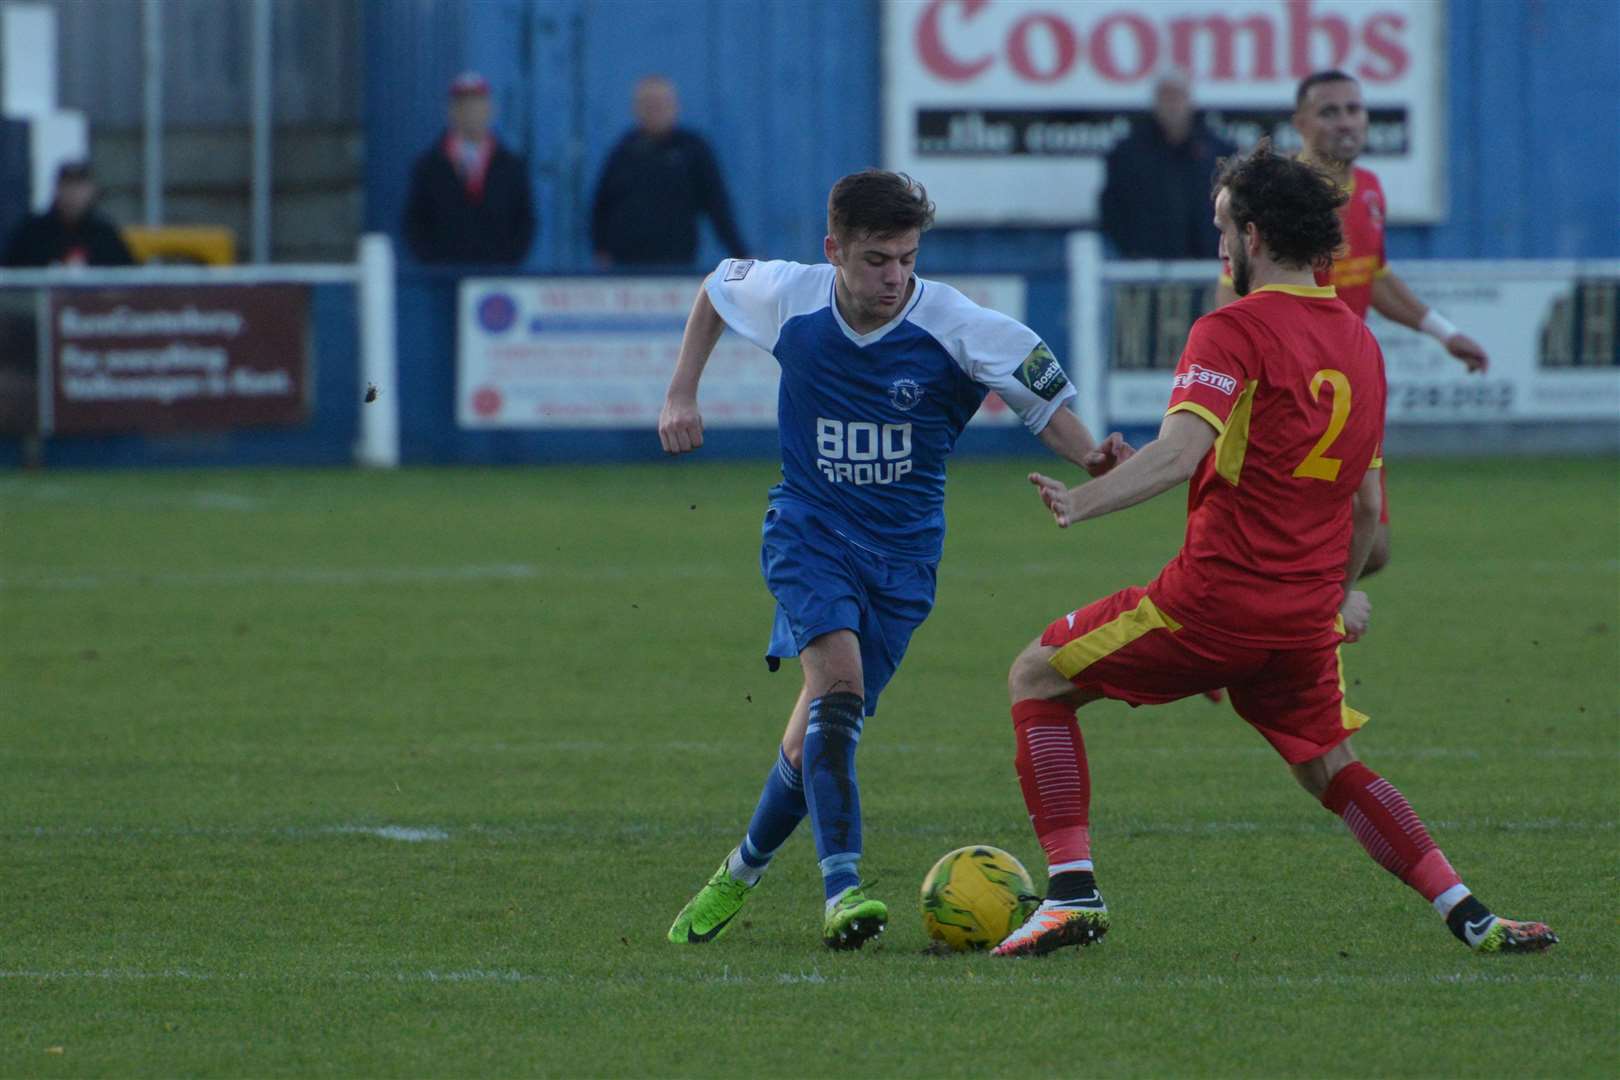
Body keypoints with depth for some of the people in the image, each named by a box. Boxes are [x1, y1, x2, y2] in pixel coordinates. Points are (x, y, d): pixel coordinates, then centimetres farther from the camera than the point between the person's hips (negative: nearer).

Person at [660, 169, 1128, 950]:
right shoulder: (789, 299, -8)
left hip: (901, 548, 0)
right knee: (838, 676, -26)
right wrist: (681, 397, 11)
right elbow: (717, 286, 14)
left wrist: (1092, 461, -29)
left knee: (818, 738, -2)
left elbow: (1045, 400, -10)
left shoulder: (956, 328, -15)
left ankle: (743, 870, 25)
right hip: (808, 528, 0)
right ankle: (841, 887, -33)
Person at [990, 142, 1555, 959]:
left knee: (1037, 679, 10)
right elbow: (1367, 501, 20)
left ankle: (1073, 891, 0)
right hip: (1309, 612, 7)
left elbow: (1182, 452, -25)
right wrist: (1344, 589, 34)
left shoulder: (1233, 330, -10)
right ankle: (1468, 914, 6)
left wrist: (1081, 504, -32)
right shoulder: (1359, 342, 13)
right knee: (1330, 769, 22)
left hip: (1216, 596, -7)